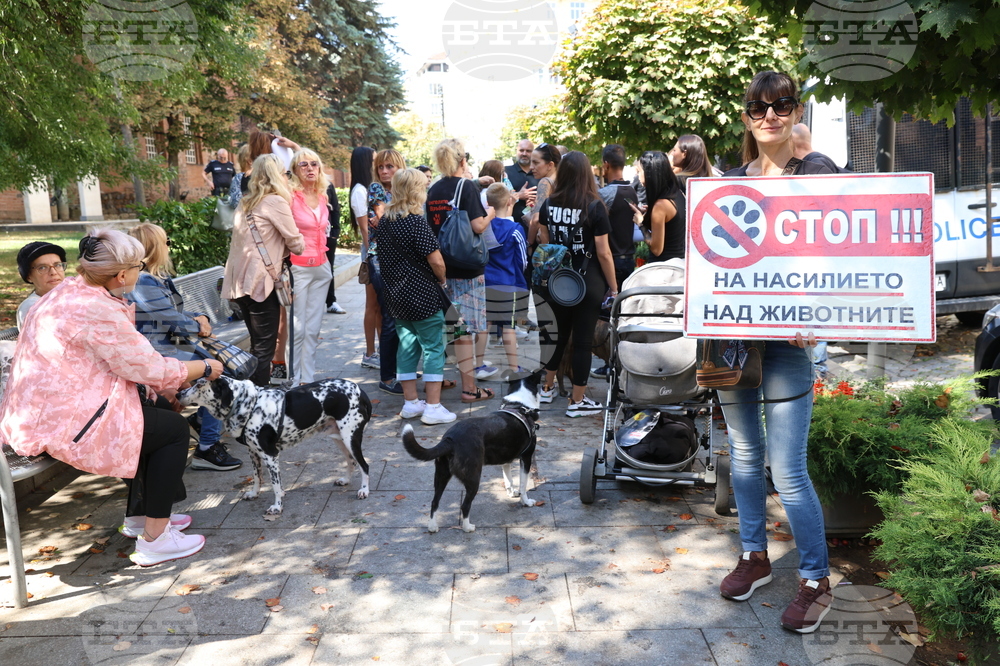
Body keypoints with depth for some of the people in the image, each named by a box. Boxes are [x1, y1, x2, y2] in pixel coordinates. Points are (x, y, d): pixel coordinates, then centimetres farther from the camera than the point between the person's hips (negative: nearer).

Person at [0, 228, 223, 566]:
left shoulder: (70, 290, 7)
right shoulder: (97, 310, -23)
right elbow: (154, 370, -18)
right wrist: (205, 368, -4)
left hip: (42, 410, 10)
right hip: (60, 427, -10)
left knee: (160, 410, 18)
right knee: (174, 428, -3)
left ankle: (140, 515, 28)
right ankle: (154, 541, 2)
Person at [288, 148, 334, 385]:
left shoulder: (322, 197, 10)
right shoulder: (291, 197, -9)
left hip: (321, 267, 6)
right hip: (298, 267, -6)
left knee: (313, 329, 8)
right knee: (297, 329, -5)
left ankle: (308, 380, 15)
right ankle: (294, 381, 5)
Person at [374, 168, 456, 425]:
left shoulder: (384, 221, 7)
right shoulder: (416, 222, -17)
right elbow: (436, 261, -19)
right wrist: (442, 280, -1)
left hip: (396, 295, 8)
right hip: (422, 296, -8)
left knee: (407, 345, 15)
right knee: (433, 348, 1)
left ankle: (410, 403, 20)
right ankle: (433, 407, 3)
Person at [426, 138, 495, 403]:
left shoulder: (433, 189, 8)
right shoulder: (467, 186, -10)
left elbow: (431, 226, 13)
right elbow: (478, 226, -18)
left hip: (442, 264, 6)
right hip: (467, 265, -6)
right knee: (466, 326, -1)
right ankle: (469, 388, 4)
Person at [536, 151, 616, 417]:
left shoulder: (549, 205, 0)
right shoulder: (595, 206, -12)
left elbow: (544, 243, 7)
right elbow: (603, 253, -12)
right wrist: (613, 287, -4)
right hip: (588, 283, -5)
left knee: (561, 333, 22)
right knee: (583, 340, 4)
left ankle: (547, 388, 33)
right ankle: (578, 401, 12)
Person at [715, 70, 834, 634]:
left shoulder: (818, 175, -2)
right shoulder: (732, 182, 11)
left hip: (787, 337, -5)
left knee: (788, 470, -5)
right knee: (745, 454, 15)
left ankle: (816, 580, 14)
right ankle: (755, 556, 32)